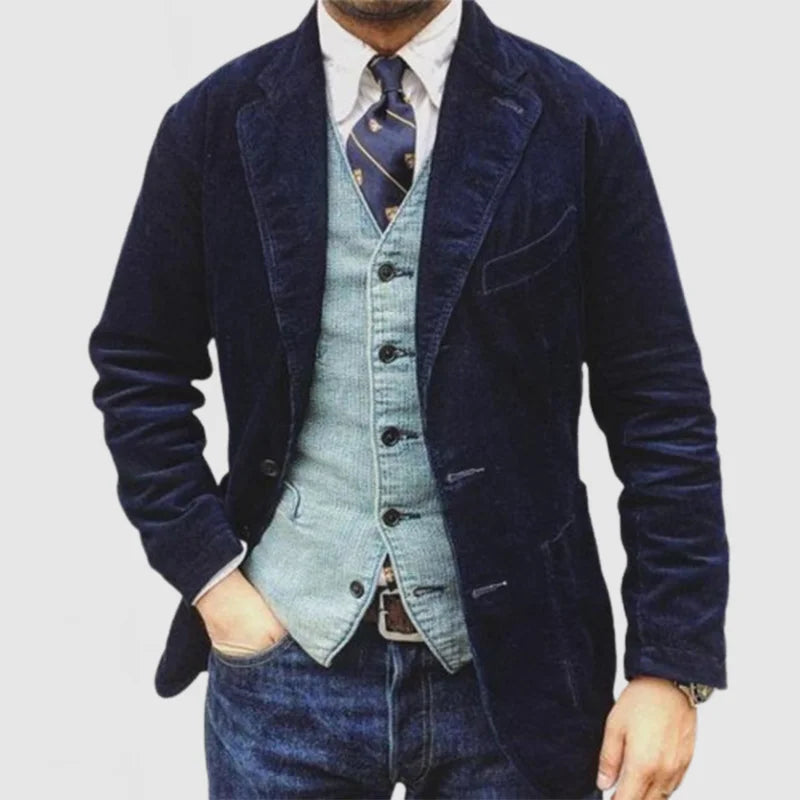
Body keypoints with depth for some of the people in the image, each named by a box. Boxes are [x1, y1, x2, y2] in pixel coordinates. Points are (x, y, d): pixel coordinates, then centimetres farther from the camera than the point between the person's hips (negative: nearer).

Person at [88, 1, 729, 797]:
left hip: (515, 661, 0)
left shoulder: (579, 119, -5)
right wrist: (209, 577, -2)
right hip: (289, 658, 1)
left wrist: (672, 664, -7)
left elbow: (661, 403, -4)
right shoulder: (213, 122, 0)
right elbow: (138, 369, 8)